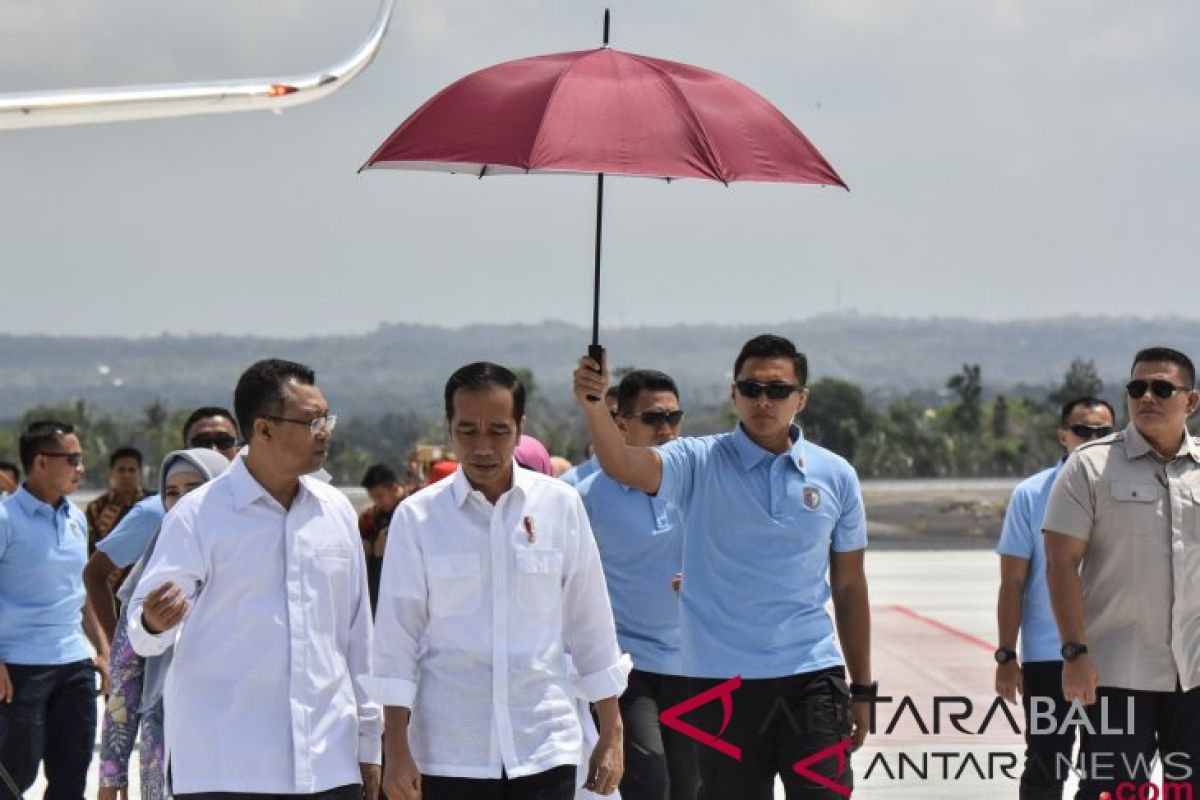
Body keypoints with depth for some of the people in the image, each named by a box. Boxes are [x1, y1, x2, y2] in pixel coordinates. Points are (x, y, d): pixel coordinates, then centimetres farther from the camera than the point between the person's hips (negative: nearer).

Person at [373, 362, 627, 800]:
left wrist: (610, 736, 8)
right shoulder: (417, 517, -1)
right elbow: (396, 640, 0)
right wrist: (397, 751, -4)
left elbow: (592, 626, 8)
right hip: (448, 754, 0)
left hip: (544, 749, 0)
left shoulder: (561, 505, 2)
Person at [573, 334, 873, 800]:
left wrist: (862, 689, 11)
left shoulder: (835, 476, 5)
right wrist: (593, 405, -41)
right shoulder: (700, 463, -2)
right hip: (722, 679, -1)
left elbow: (849, 586, 11)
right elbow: (623, 465, -21)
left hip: (812, 675, 1)